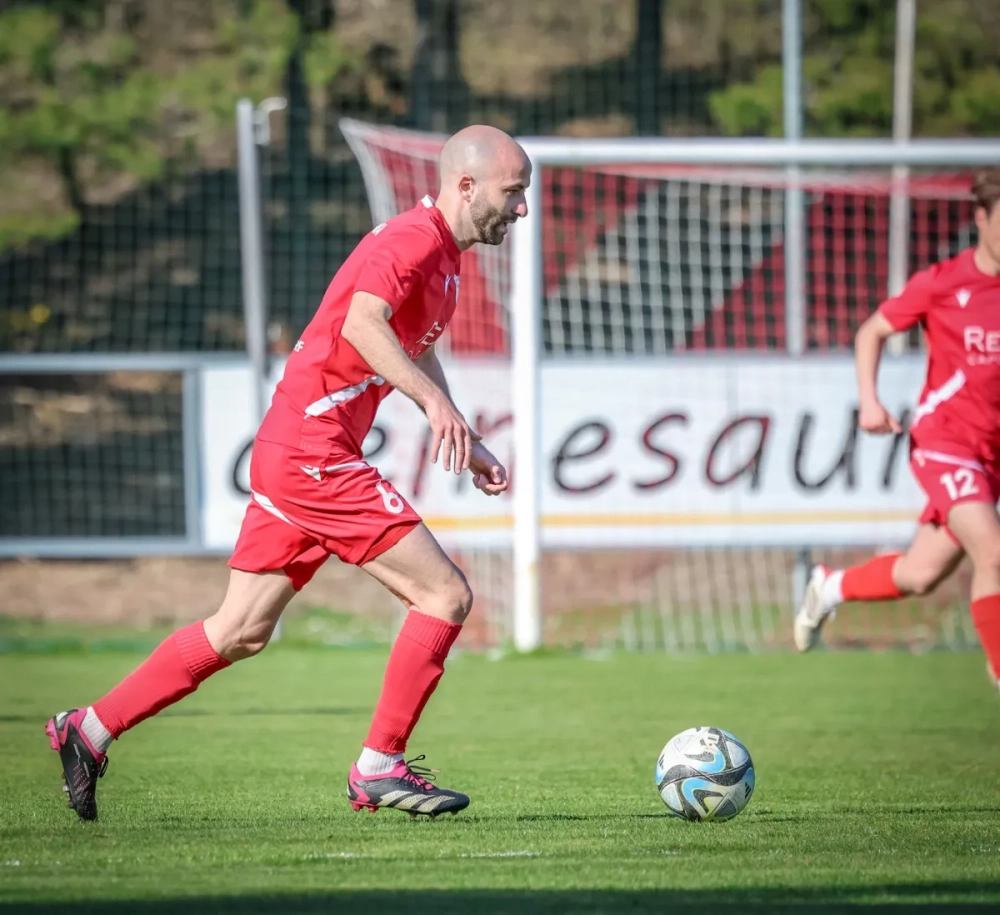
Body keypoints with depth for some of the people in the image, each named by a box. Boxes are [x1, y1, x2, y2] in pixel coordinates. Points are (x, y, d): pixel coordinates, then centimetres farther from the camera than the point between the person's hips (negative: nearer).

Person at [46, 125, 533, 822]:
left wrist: (467, 444, 31)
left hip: (290, 453, 10)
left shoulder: (443, 258, 18)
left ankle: (90, 731, 18)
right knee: (445, 595, -9)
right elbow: (361, 324, -32)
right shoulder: (412, 238, -14)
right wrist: (436, 402, -40)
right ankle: (379, 768, -3)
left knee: (241, 633, 13)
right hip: (313, 453, -10)